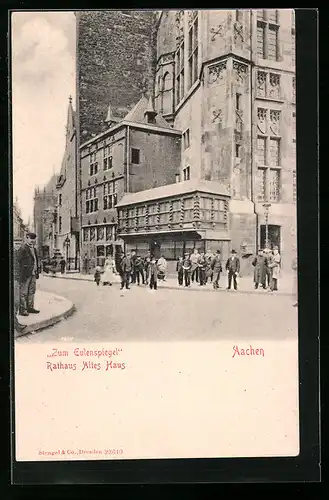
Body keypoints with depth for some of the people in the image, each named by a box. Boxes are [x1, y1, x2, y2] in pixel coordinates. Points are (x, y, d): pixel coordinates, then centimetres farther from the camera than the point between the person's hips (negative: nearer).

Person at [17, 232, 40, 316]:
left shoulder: (33, 248, 14)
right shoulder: (22, 249, -12)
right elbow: (19, 262, -14)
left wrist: (37, 273, 13)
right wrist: (22, 276, -17)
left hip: (33, 274, 8)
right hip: (25, 275, -8)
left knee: (32, 292, 14)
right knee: (23, 292, 0)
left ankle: (30, 307, 23)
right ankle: (22, 310, 7)